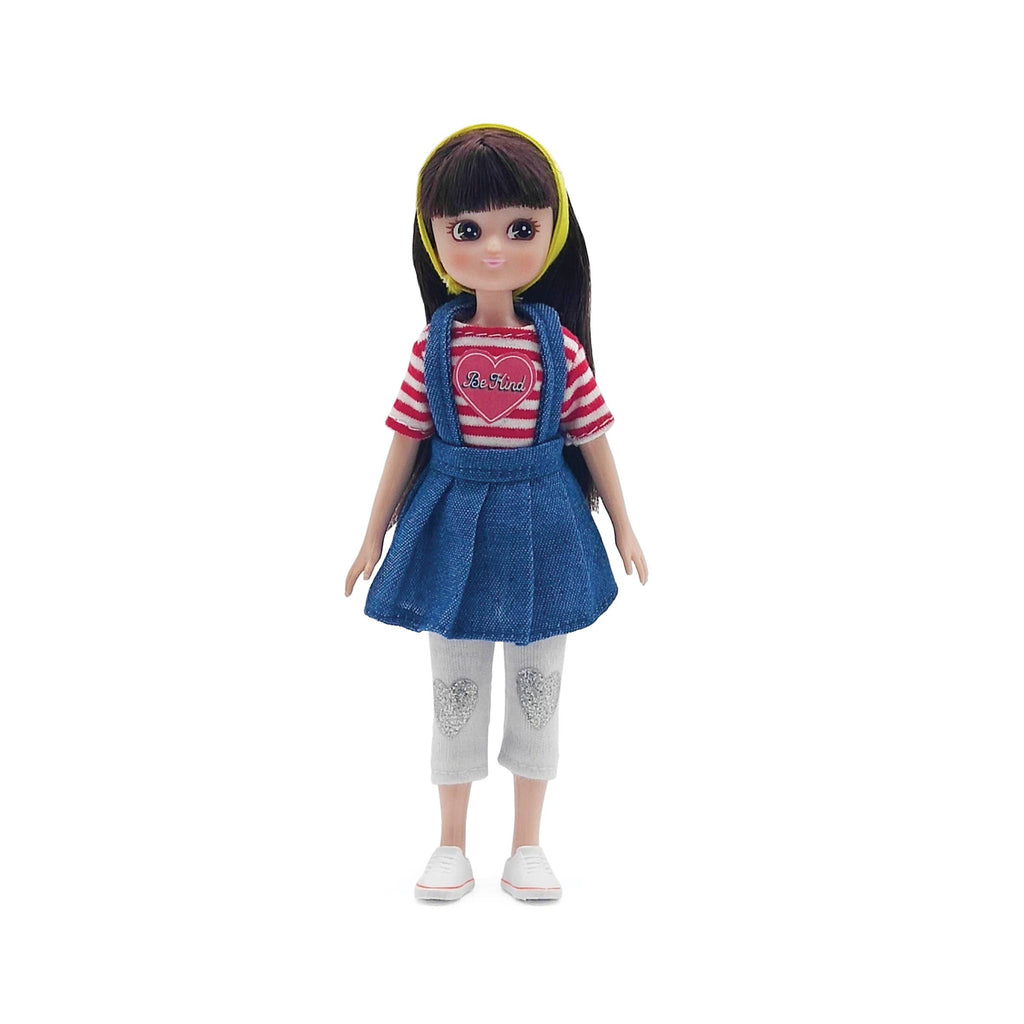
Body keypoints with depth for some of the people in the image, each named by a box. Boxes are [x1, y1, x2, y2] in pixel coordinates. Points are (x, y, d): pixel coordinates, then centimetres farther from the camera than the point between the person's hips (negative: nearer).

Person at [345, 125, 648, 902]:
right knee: (455, 691, 11)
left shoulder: (559, 344, -6)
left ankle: (528, 846, 28)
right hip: (455, 523, 0)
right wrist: (375, 534, 3)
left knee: (537, 690, 11)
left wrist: (623, 525, 6)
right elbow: (407, 439, 0)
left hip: (541, 524, 0)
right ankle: (452, 846, 27)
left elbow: (593, 437, 1)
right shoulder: (435, 343, -6)